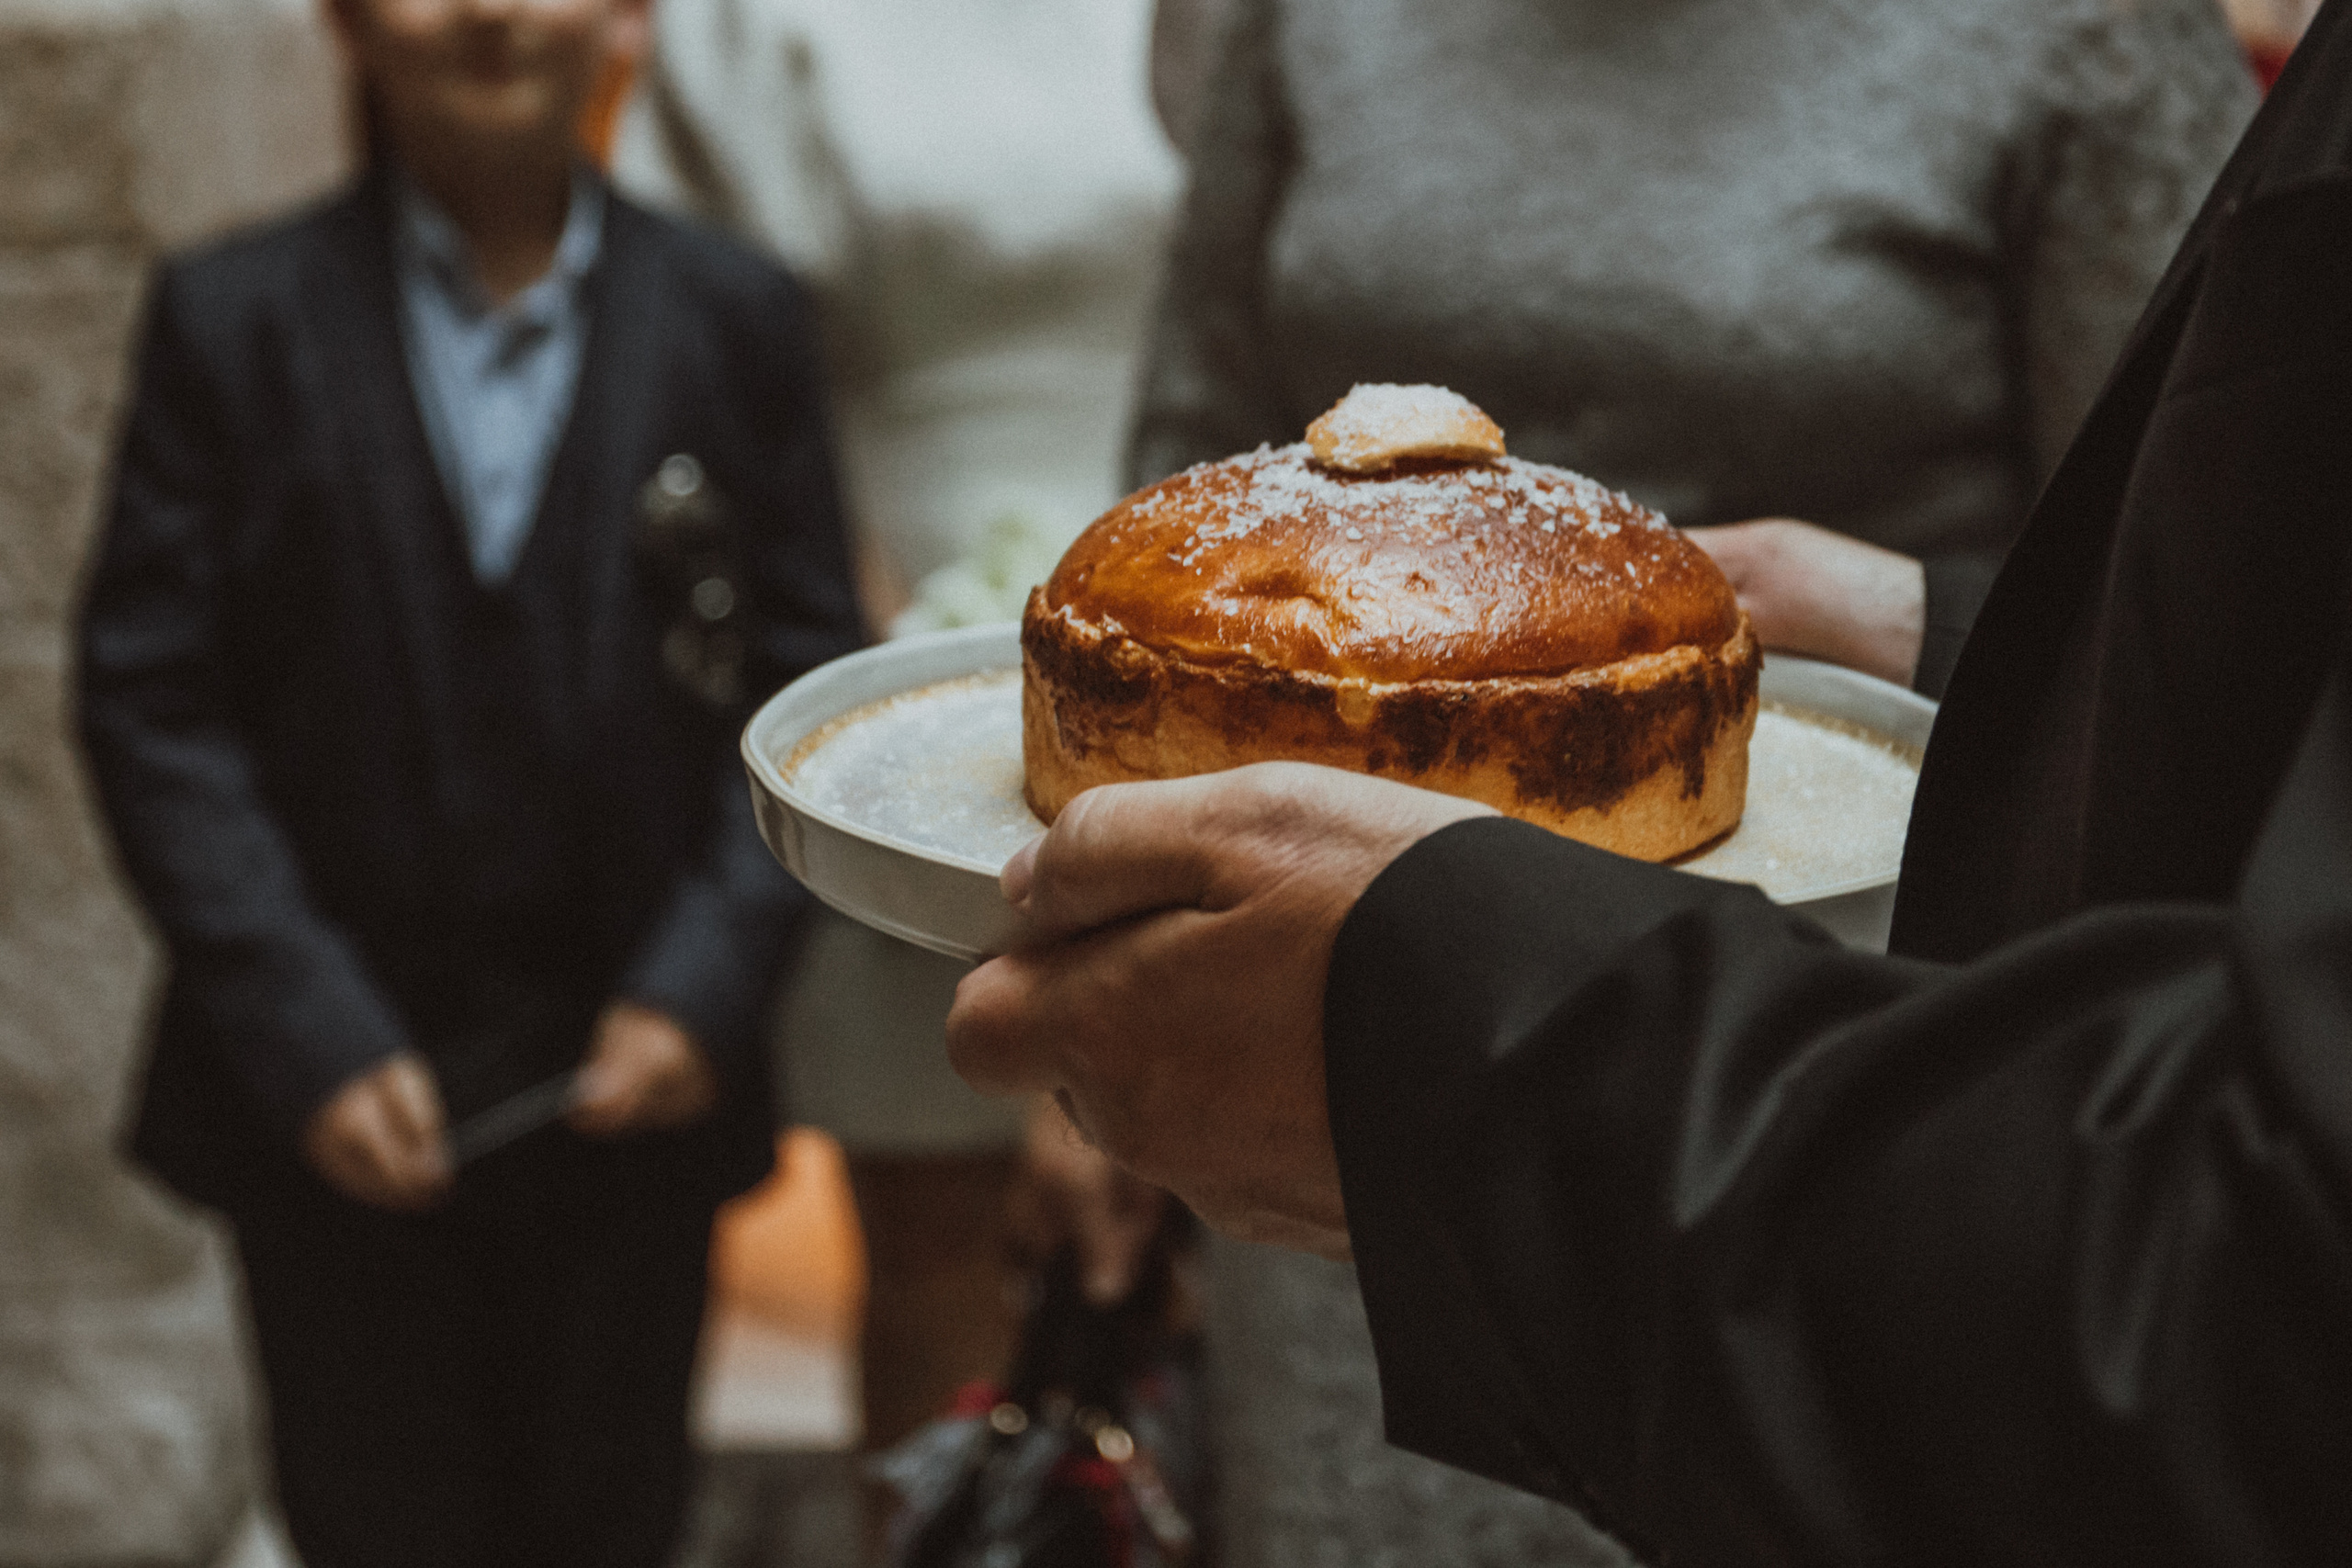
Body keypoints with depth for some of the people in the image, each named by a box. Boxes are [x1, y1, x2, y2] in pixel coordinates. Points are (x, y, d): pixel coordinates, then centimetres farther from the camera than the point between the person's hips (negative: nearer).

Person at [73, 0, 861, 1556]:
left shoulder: (739, 318, 1)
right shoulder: (232, 318, -2)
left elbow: (805, 684, 1)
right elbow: (151, 703, -4)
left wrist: (707, 988, -10)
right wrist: (305, 1039, -12)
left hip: (633, 1086, 1)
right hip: (338, 1105, -1)